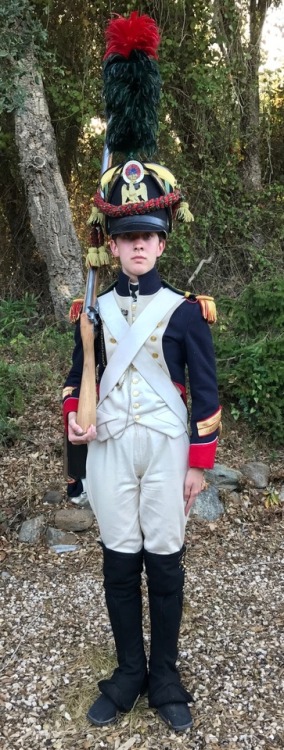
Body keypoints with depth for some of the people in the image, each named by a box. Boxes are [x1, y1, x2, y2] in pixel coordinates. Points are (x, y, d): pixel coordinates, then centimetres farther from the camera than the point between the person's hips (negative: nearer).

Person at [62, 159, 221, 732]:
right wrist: (73, 417, -7)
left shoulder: (185, 310, -4)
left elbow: (206, 391, -2)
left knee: (164, 560, 8)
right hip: (110, 448, 2)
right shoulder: (94, 309, 4)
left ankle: (165, 675, 28)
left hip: (166, 446, -2)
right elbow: (79, 374, 13)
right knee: (119, 562, 9)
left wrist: (199, 464, -4)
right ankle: (129, 672, 29)